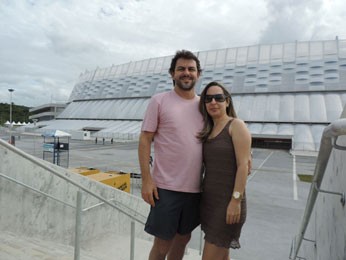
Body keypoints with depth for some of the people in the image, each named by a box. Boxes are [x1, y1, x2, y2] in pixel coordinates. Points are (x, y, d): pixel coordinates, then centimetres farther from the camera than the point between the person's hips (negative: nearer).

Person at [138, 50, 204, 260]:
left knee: (183, 238, 20)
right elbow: (145, 140, -6)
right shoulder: (159, 101, -4)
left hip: (195, 188, 5)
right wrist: (146, 179, -12)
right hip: (166, 187, -4)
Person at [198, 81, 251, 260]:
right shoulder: (208, 131, 11)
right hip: (208, 199, 7)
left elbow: (244, 165, -15)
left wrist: (236, 200, -19)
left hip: (228, 201, -6)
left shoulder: (236, 125, -9)